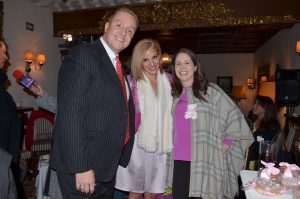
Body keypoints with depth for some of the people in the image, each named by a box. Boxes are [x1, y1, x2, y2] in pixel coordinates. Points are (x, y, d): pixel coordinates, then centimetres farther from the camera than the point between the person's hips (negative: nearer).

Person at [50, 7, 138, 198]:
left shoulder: (118, 66, 13)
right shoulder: (82, 54, -13)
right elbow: (70, 114, -21)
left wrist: (119, 158, 13)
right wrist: (81, 167, -22)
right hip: (81, 167, -8)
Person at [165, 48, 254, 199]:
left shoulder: (210, 91, -2)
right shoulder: (174, 96, 12)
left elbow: (234, 116, -2)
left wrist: (224, 146, -4)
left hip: (204, 162, -4)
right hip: (179, 161, 4)